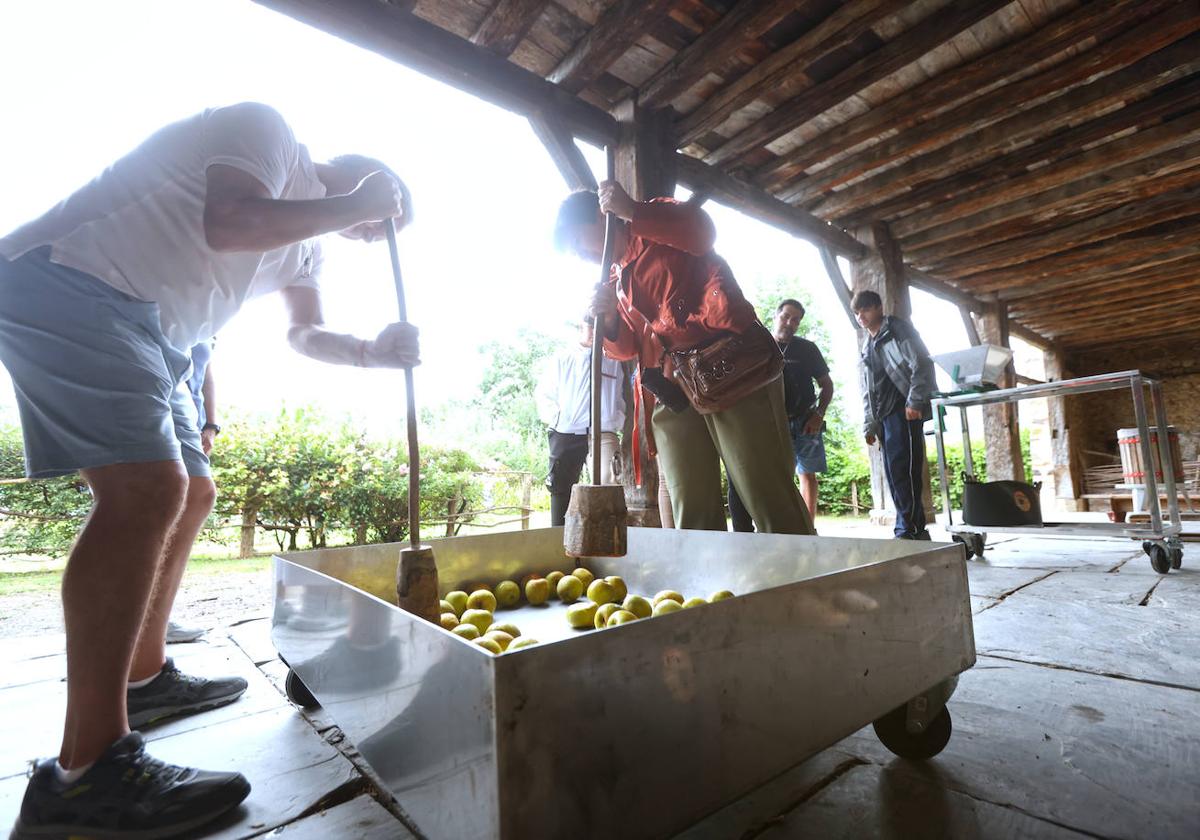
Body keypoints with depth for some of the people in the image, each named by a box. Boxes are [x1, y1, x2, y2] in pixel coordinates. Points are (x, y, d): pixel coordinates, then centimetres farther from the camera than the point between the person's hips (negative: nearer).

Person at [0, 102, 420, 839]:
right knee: (146, 488, -24)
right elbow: (229, 224, -23)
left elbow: (308, 332, 23)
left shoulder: (306, 239, 20)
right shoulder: (267, 130, -5)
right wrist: (356, 202, -12)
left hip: (145, 333, 11)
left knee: (191, 494, 10)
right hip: (66, 283, -11)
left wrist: (373, 352, 3)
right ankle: (87, 775, -20)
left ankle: (145, 678, 22)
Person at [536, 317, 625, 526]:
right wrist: (556, 418, -2)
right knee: (561, 486, 7)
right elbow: (544, 393, 10)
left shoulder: (613, 363, 11)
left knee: (607, 481, -22)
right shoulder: (562, 359, 12)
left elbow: (621, 399, 15)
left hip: (603, 433, -1)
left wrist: (618, 421, 1)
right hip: (565, 433, 1)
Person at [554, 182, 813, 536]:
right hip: (672, 389, 7)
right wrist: (608, 319, 3)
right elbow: (627, 347, 22)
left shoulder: (658, 220, 10)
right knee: (692, 516, 3)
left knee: (768, 496, -9)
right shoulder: (616, 279, 26)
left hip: (728, 365, -6)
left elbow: (702, 231, -13)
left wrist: (632, 211, -10)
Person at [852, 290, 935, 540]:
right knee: (893, 473, 6)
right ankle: (915, 529, 13)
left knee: (901, 470, -14)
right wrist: (869, 425, 17)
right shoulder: (867, 346, 24)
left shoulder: (898, 329, 3)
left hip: (904, 411, -8)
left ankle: (909, 529, -9)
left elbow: (922, 364, -8)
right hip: (884, 416, 8)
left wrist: (915, 401, -17)